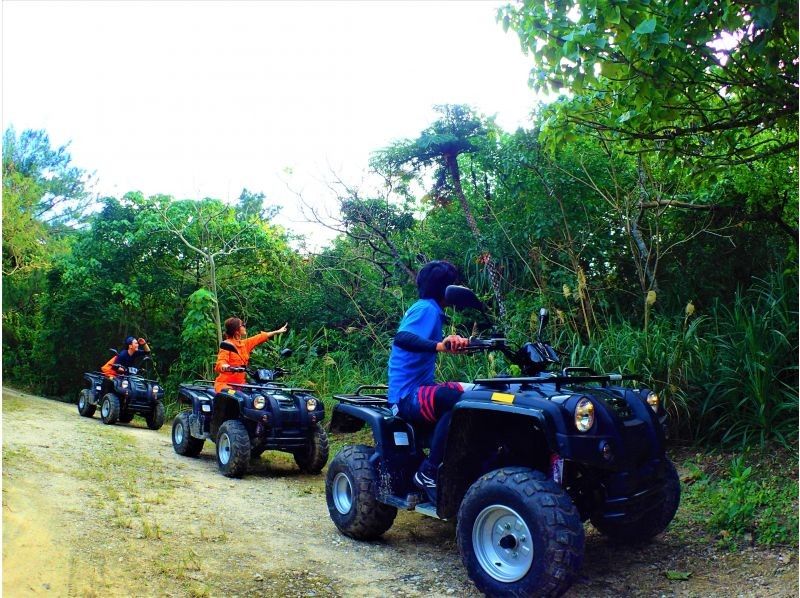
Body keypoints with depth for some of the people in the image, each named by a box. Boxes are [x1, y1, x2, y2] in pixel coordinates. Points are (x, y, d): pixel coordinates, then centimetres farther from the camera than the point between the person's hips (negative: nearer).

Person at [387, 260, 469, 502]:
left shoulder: (430, 309, 17)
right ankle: (428, 473, -24)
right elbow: (401, 338, -32)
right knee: (458, 400, -34)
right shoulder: (426, 308, -13)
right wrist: (439, 345, -45)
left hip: (418, 390, 10)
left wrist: (455, 343, 24)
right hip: (407, 396, -10)